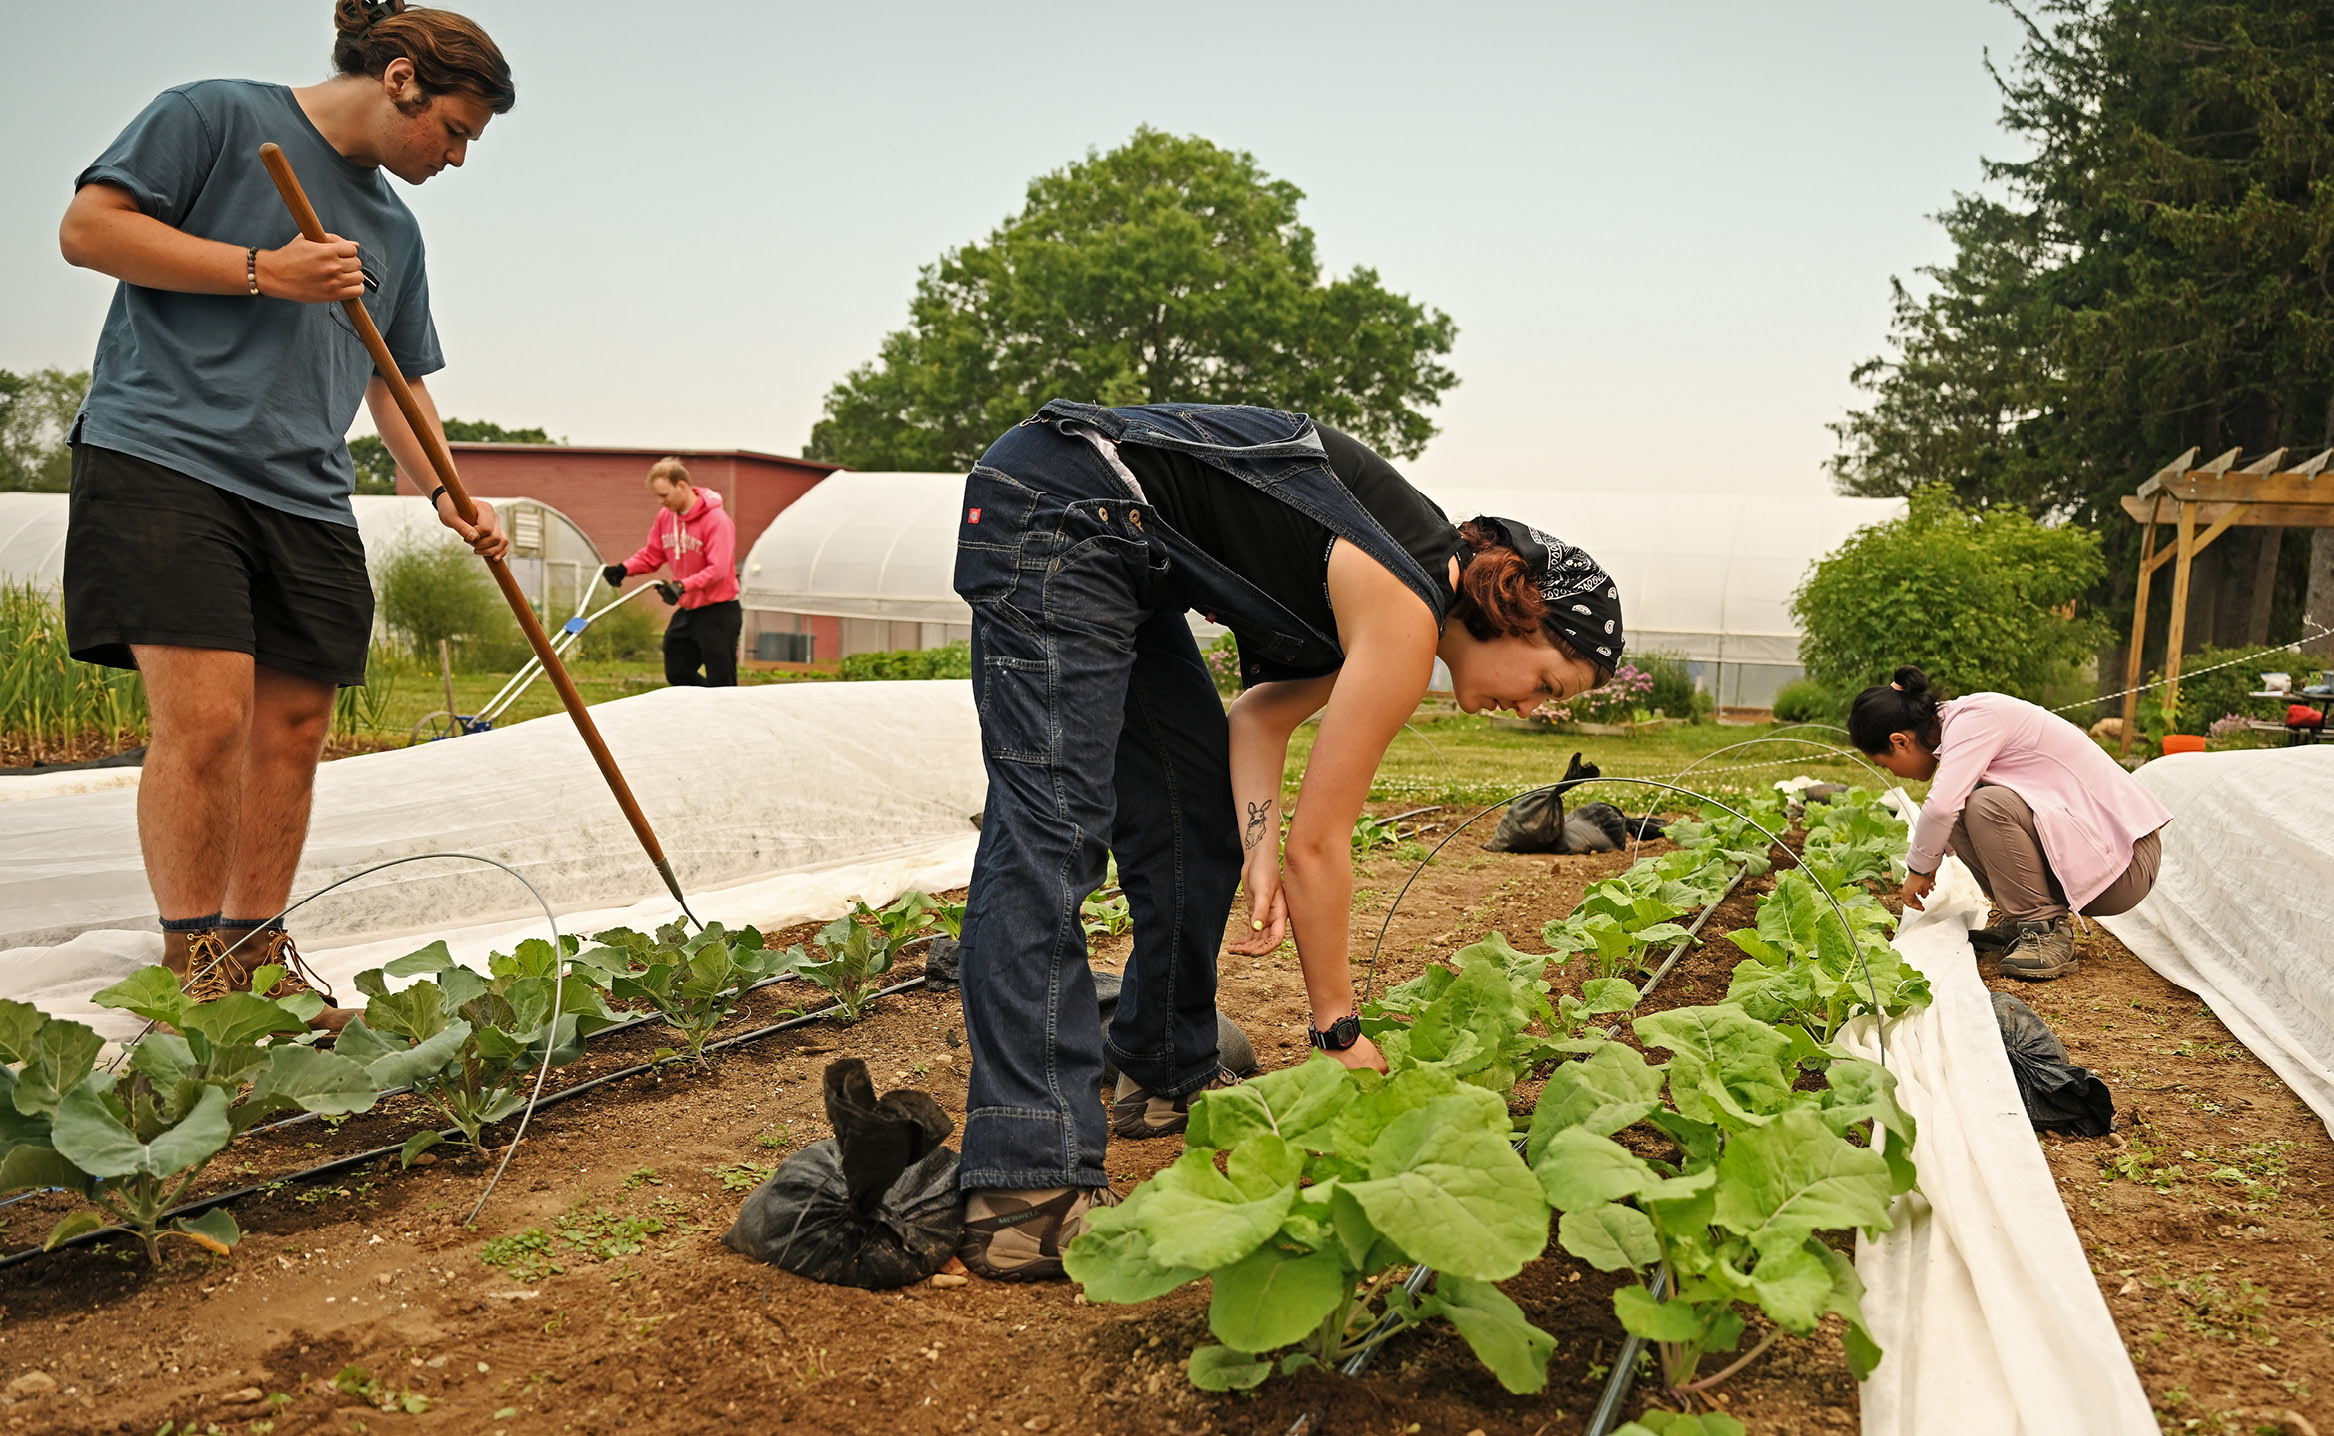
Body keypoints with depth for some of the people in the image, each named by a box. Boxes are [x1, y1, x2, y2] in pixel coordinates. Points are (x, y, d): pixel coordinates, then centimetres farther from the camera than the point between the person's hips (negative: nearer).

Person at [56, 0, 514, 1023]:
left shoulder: (394, 229, 22)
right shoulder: (219, 117, 3)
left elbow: (395, 381, 26)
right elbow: (88, 227, -4)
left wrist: (447, 491, 12)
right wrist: (263, 271, -10)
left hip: (307, 497, 7)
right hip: (165, 455, -7)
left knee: (293, 730, 2)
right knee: (206, 718, -15)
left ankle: (258, 960, 12)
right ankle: (193, 971, -5)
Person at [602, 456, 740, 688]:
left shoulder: (716, 519, -21)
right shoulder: (665, 516, 3)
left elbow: (718, 569, -27)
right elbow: (651, 555, 12)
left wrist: (683, 586, -39)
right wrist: (624, 568, -7)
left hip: (718, 612, -8)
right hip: (687, 611, 8)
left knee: (720, 684, -6)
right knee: (677, 674, 13)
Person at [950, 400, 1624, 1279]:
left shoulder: (1420, 577, 11)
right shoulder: (1409, 616, -16)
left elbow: (1264, 713, 10)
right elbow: (1319, 840, -13)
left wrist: (1260, 855, -6)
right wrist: (1340, 1032, -3)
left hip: (1115, 547, 10)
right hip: (1055, 512, -10)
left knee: (1198, 811, 12)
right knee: (1051, 833, -18)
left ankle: (1165, 1078, 24)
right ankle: (1030, 1193, -22)